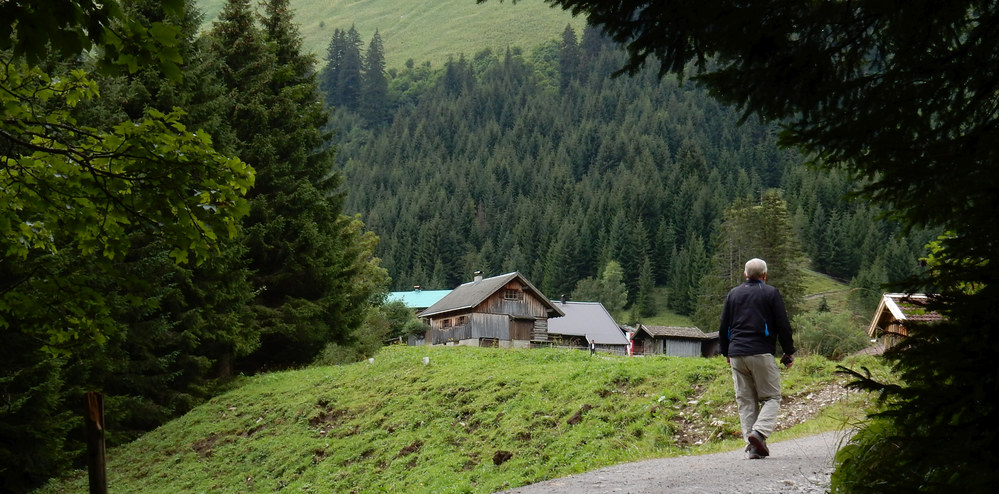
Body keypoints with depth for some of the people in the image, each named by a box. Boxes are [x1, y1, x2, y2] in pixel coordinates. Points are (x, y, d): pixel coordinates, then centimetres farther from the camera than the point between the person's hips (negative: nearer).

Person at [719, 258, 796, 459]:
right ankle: (760, 431, -20)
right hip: (761, 353, -4)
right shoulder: (771, 293, 3)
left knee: (745, 401, 6)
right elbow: (783, 326, -1)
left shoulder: (733, 294, 15)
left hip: (736, 354, 4)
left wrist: (726, 352, 27)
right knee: (771, 397, 3)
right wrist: (789, 353, 8)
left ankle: (752, 446, -1)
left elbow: (723, 327, 17)